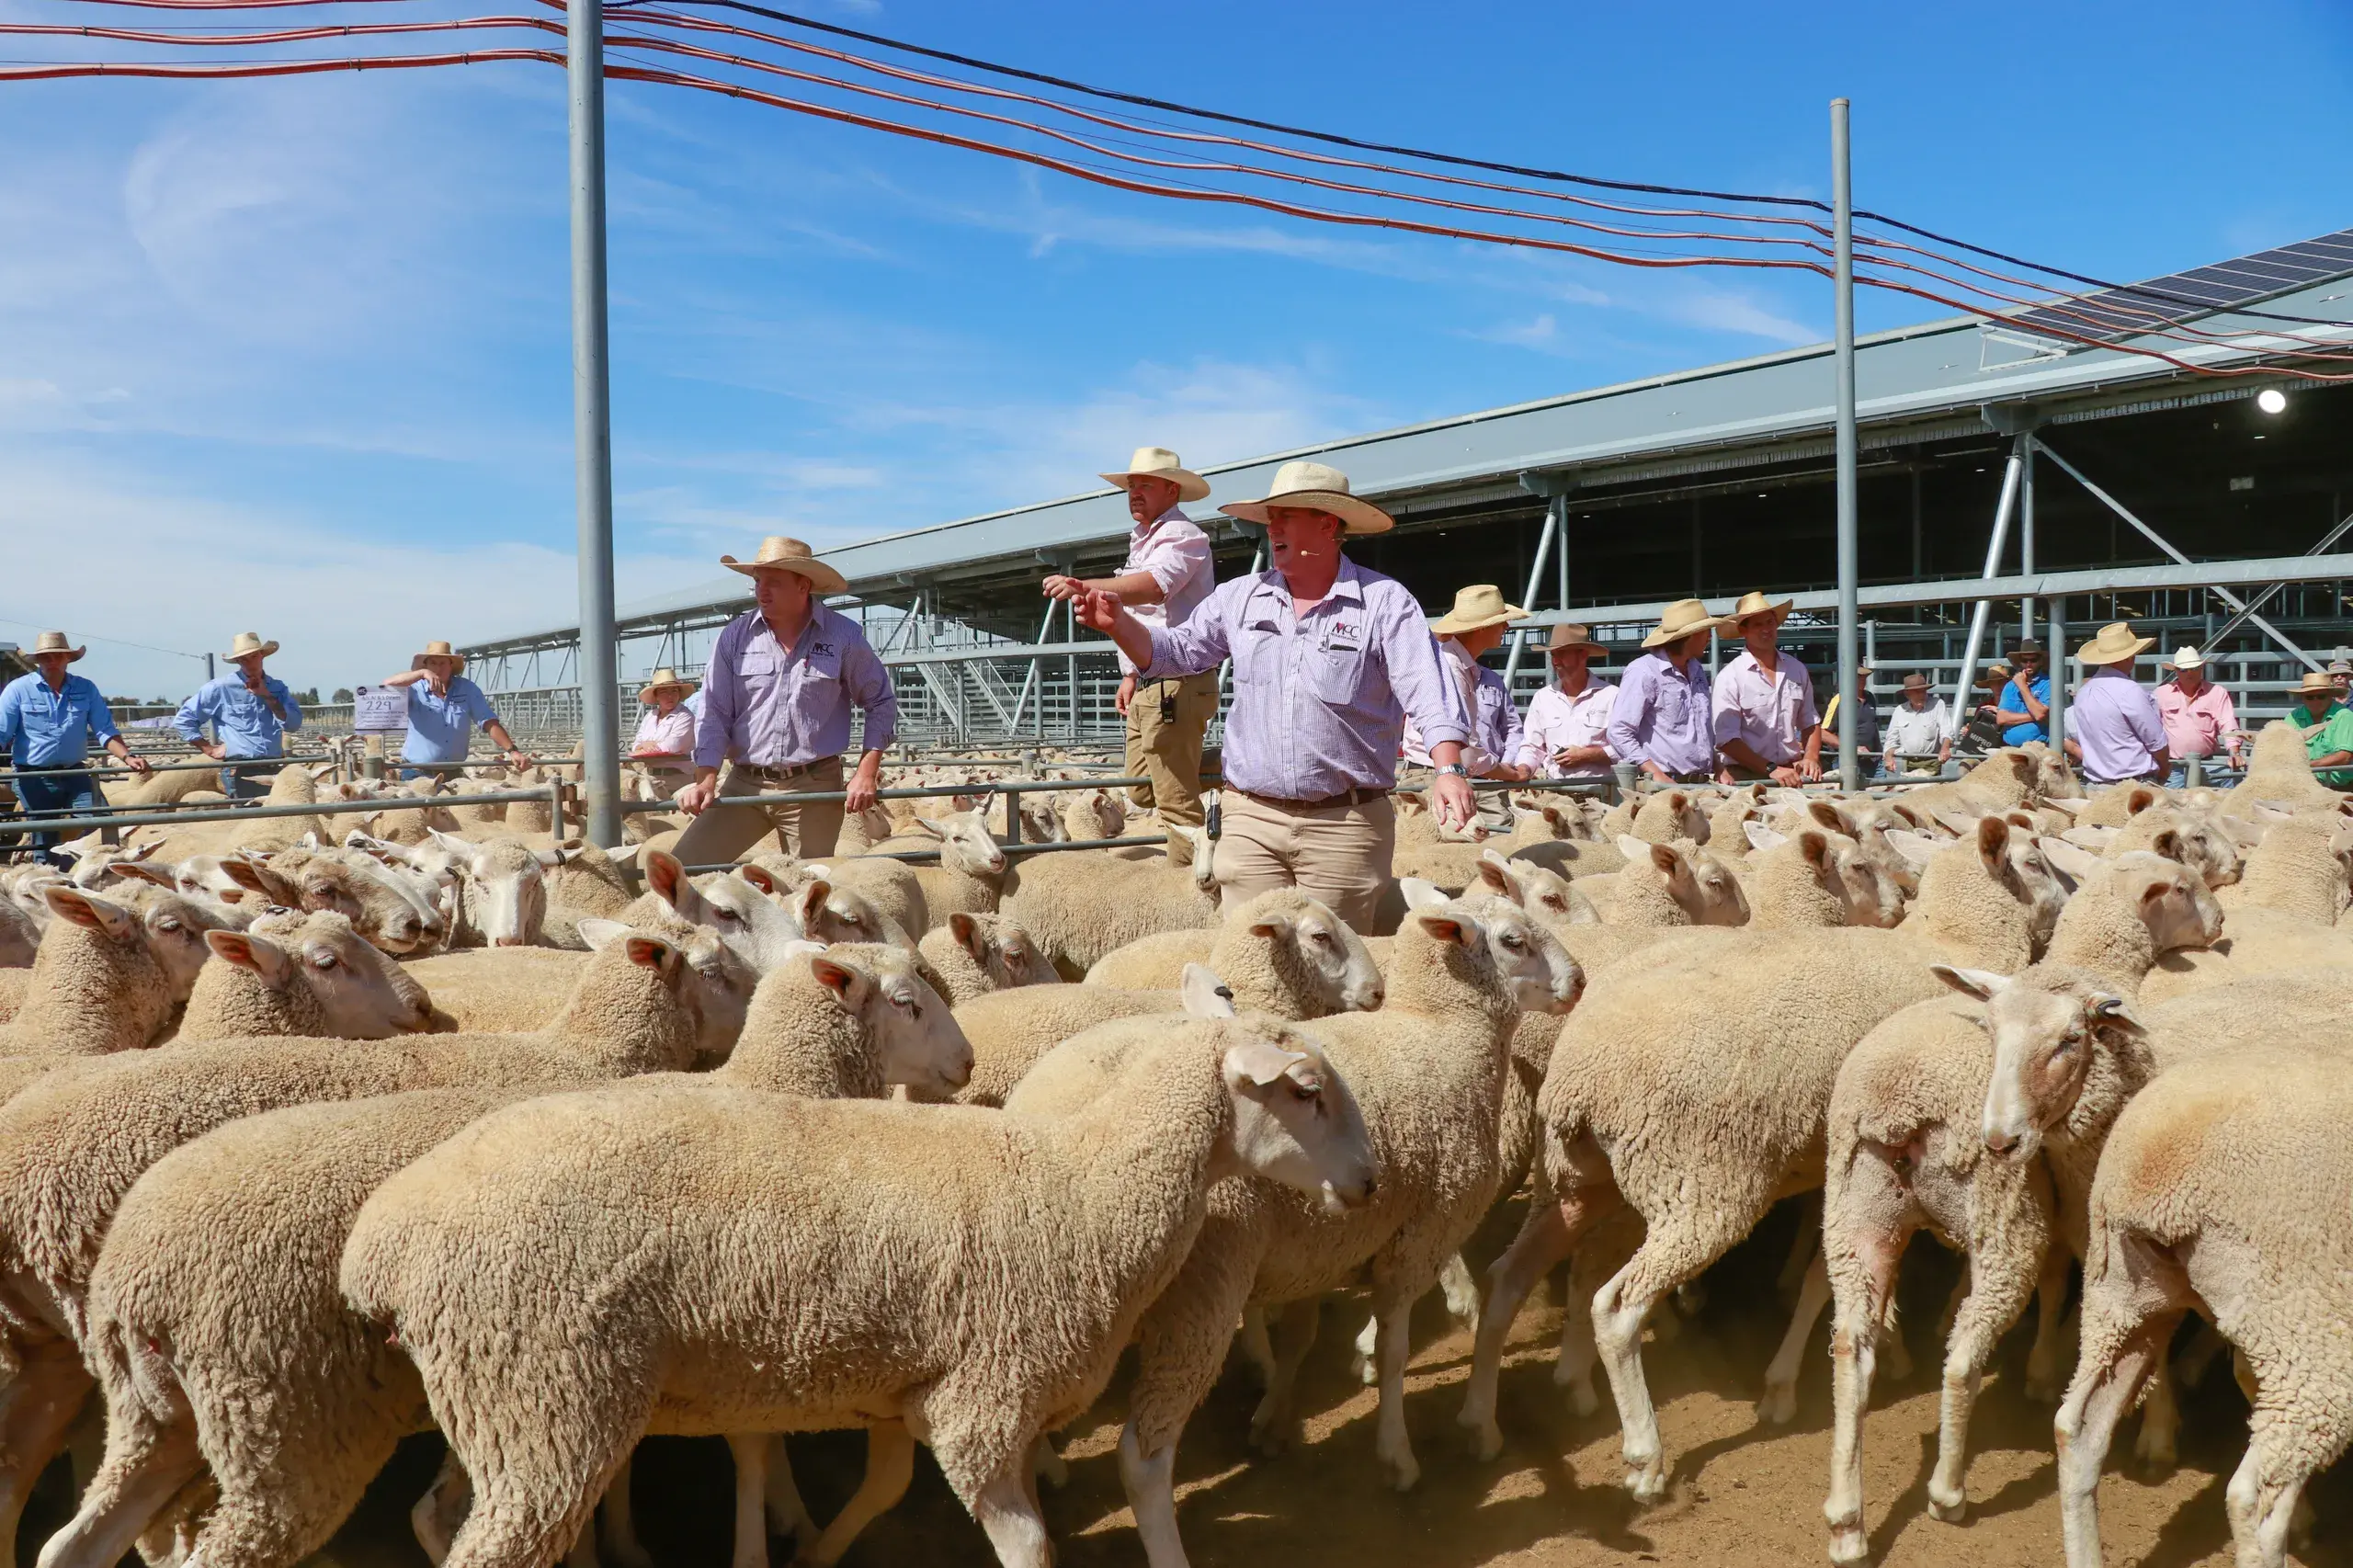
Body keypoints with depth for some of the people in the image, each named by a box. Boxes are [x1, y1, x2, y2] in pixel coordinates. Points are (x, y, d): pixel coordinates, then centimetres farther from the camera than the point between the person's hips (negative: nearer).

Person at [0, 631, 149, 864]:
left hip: (75, 774, 2)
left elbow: (105, 730, 3)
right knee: (45, 845, 5)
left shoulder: (86, 688, 4)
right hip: (34, 778, -2)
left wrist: (127, 756, -12)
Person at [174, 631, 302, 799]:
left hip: (274, 769, 4)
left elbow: (294, 723, 1)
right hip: (240, 772, -4)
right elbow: (183, 719, 3)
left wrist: (268, 696, -5)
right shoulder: (221, 687, -1)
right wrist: (209, 749, -1)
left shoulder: (276, 687, 12)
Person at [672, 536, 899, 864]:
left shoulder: (843, 636, -2)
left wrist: (866, 773, -3)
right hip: (744, 784, 2)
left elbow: (880, 702, 7)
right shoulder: (736, 636, 2)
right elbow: (715, 713, 4)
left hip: (814, 789, -2)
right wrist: (706, 778, -9)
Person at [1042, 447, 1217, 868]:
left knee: (1177, 802, -9)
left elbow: (1153, 585, -31)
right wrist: (1130, 675, 17)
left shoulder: (1182, 534, -10)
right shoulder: (1142, 541, 23)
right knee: (1140, 796, 14)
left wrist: (1083, 587, -42)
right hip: (1147, 689, 11)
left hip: (1177, 686, -11)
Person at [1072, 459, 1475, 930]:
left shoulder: (1384, 602, -5)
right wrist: (1118, 622, 0)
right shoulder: (1239, 598, 8)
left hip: (1344, 824, -3)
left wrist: (1448, 770, -28)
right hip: (1251, 819, 3)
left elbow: (1428, 691, -13)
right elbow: (1175, 651, 18)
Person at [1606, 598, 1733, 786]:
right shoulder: (1644, 672, -8)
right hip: (1665, 784, -7)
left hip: (1702, 783, 7)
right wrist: (1657, 775, -19)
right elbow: (1618, 733, -13)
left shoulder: (1697, 670, 19)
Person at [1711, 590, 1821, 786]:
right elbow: (1727, 740, -10)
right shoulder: (1729, 677, -4)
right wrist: (1771, 770, -15)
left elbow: (1810, 723, 21)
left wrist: (1811, 757, 3)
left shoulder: (1796, 670, 13)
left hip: (1794, 772, 5)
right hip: (1747, 775, -5)